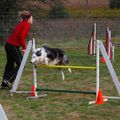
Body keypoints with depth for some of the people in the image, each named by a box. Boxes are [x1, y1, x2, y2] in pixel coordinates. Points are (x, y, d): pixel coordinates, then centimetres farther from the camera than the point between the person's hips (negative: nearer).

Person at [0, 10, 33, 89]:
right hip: (14, 46, -9)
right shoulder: (27, 24, -7)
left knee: (10, 64, 15)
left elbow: (17, 34, 15)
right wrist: (24, 47, -12)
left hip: (8, 44, 9)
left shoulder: (21, 24, 20)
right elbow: (21, 36, -18)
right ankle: (9, 80, -8)